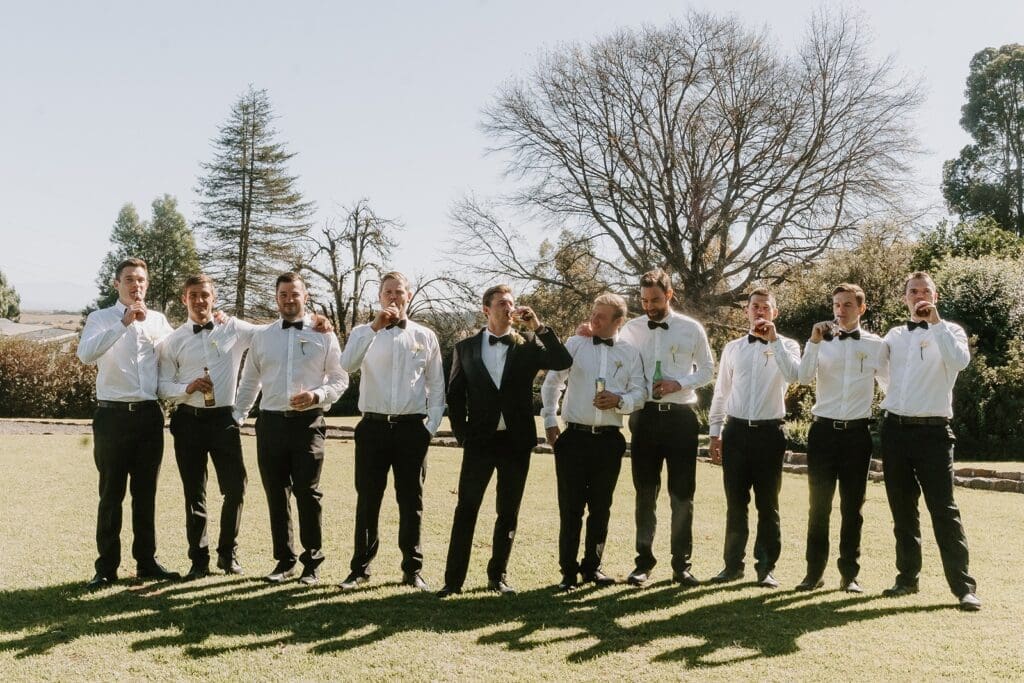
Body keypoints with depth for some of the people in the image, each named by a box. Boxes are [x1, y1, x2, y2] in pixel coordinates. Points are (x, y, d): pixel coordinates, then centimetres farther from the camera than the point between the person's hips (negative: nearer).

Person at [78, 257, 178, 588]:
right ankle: (107, 567, 10)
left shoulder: (158, 320, 10)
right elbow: (86, 354, -20)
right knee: (111, 493, 3)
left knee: (146, 492, 11)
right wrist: (124, 323, -26)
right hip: (113, 414, -3)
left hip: (149, 414, 3)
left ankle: (147, 561, 20)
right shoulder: (101, 319, -1)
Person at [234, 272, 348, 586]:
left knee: (308, 493, -3)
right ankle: (284, 560, 19)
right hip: (271, 422, 3)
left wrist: (317, 396, -15)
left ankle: (312, 563, 9)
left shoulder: (323, 335, 3)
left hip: (308, 422, -3)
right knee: (276, 495, 7)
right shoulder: (262, 337, 12)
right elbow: (249, 382, 17)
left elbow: (340, 379, 2)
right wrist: (236, 416, 11)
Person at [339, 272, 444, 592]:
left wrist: (431, 426, -2)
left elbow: (437, 386, 8)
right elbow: (347, 364, -16)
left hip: (411, 427, 1)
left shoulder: (425, 337, 7)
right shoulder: (364, 333, 5)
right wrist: (375, 327, -22)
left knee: (411, 501, 7)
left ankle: (412, 569, 16)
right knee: (367, 500, 5)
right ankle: (360, 568, 15)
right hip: (374, 426, 0)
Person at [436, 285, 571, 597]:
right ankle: (454, 579, 4)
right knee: (466, 509, -1)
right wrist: (461, 434, 1)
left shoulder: (528, 345, 3)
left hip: (516, 442, 1)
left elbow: (564, 362, -11)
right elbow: (455, 395, 8)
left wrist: (538, 327, -15)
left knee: (508, 512, 7)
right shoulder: (466, 348, 5)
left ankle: (497, 574, 20)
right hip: (480, 441, -1)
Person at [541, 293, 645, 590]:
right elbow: (551, 384, 9)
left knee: (601, 507, 11)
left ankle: (592, 566, 25)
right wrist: (550, 422, 5)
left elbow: (639, 394, 4)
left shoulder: (630, 352, 4)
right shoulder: (574, 344, 3)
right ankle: (568, 571, 9)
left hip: (609, 439, 1)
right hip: (574, 437, -1)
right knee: (570, 507, 1)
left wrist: (619, 400, -16)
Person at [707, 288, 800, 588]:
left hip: (769, 431, -2)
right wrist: (715, 432, 11)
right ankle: (733, 564, 17)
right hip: (736, 431, 2)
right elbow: (720, 392, 14)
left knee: (768, 503, 5)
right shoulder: (733, 348, 11)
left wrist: (774, 339, -20)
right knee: (735, 502, 7)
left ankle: (766, 567, 14)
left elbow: (794, 375, -20)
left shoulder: (786, 346, 3)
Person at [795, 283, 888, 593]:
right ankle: (814, 572, 10)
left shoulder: (875, 345, 4)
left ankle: (849, 574, 15)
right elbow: (804, 378, -10)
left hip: (857, 432, 0)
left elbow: (889, 384, 12)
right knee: (819, 504, 3)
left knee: (852, 506, 7)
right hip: (824, 429, 0)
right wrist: (814, 341, -18)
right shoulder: (823, 340, 3)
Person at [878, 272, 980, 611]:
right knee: (902, 510, 11)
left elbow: (961, 360, -20)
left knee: (943, 510, -7)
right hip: (895, 429, 4)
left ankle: (963, 587, -3)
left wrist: (935, 322, -21)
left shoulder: (949, 331, 1)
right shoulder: (894, 335, 12)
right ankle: (908, 577, 21)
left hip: (932, 431, -4)